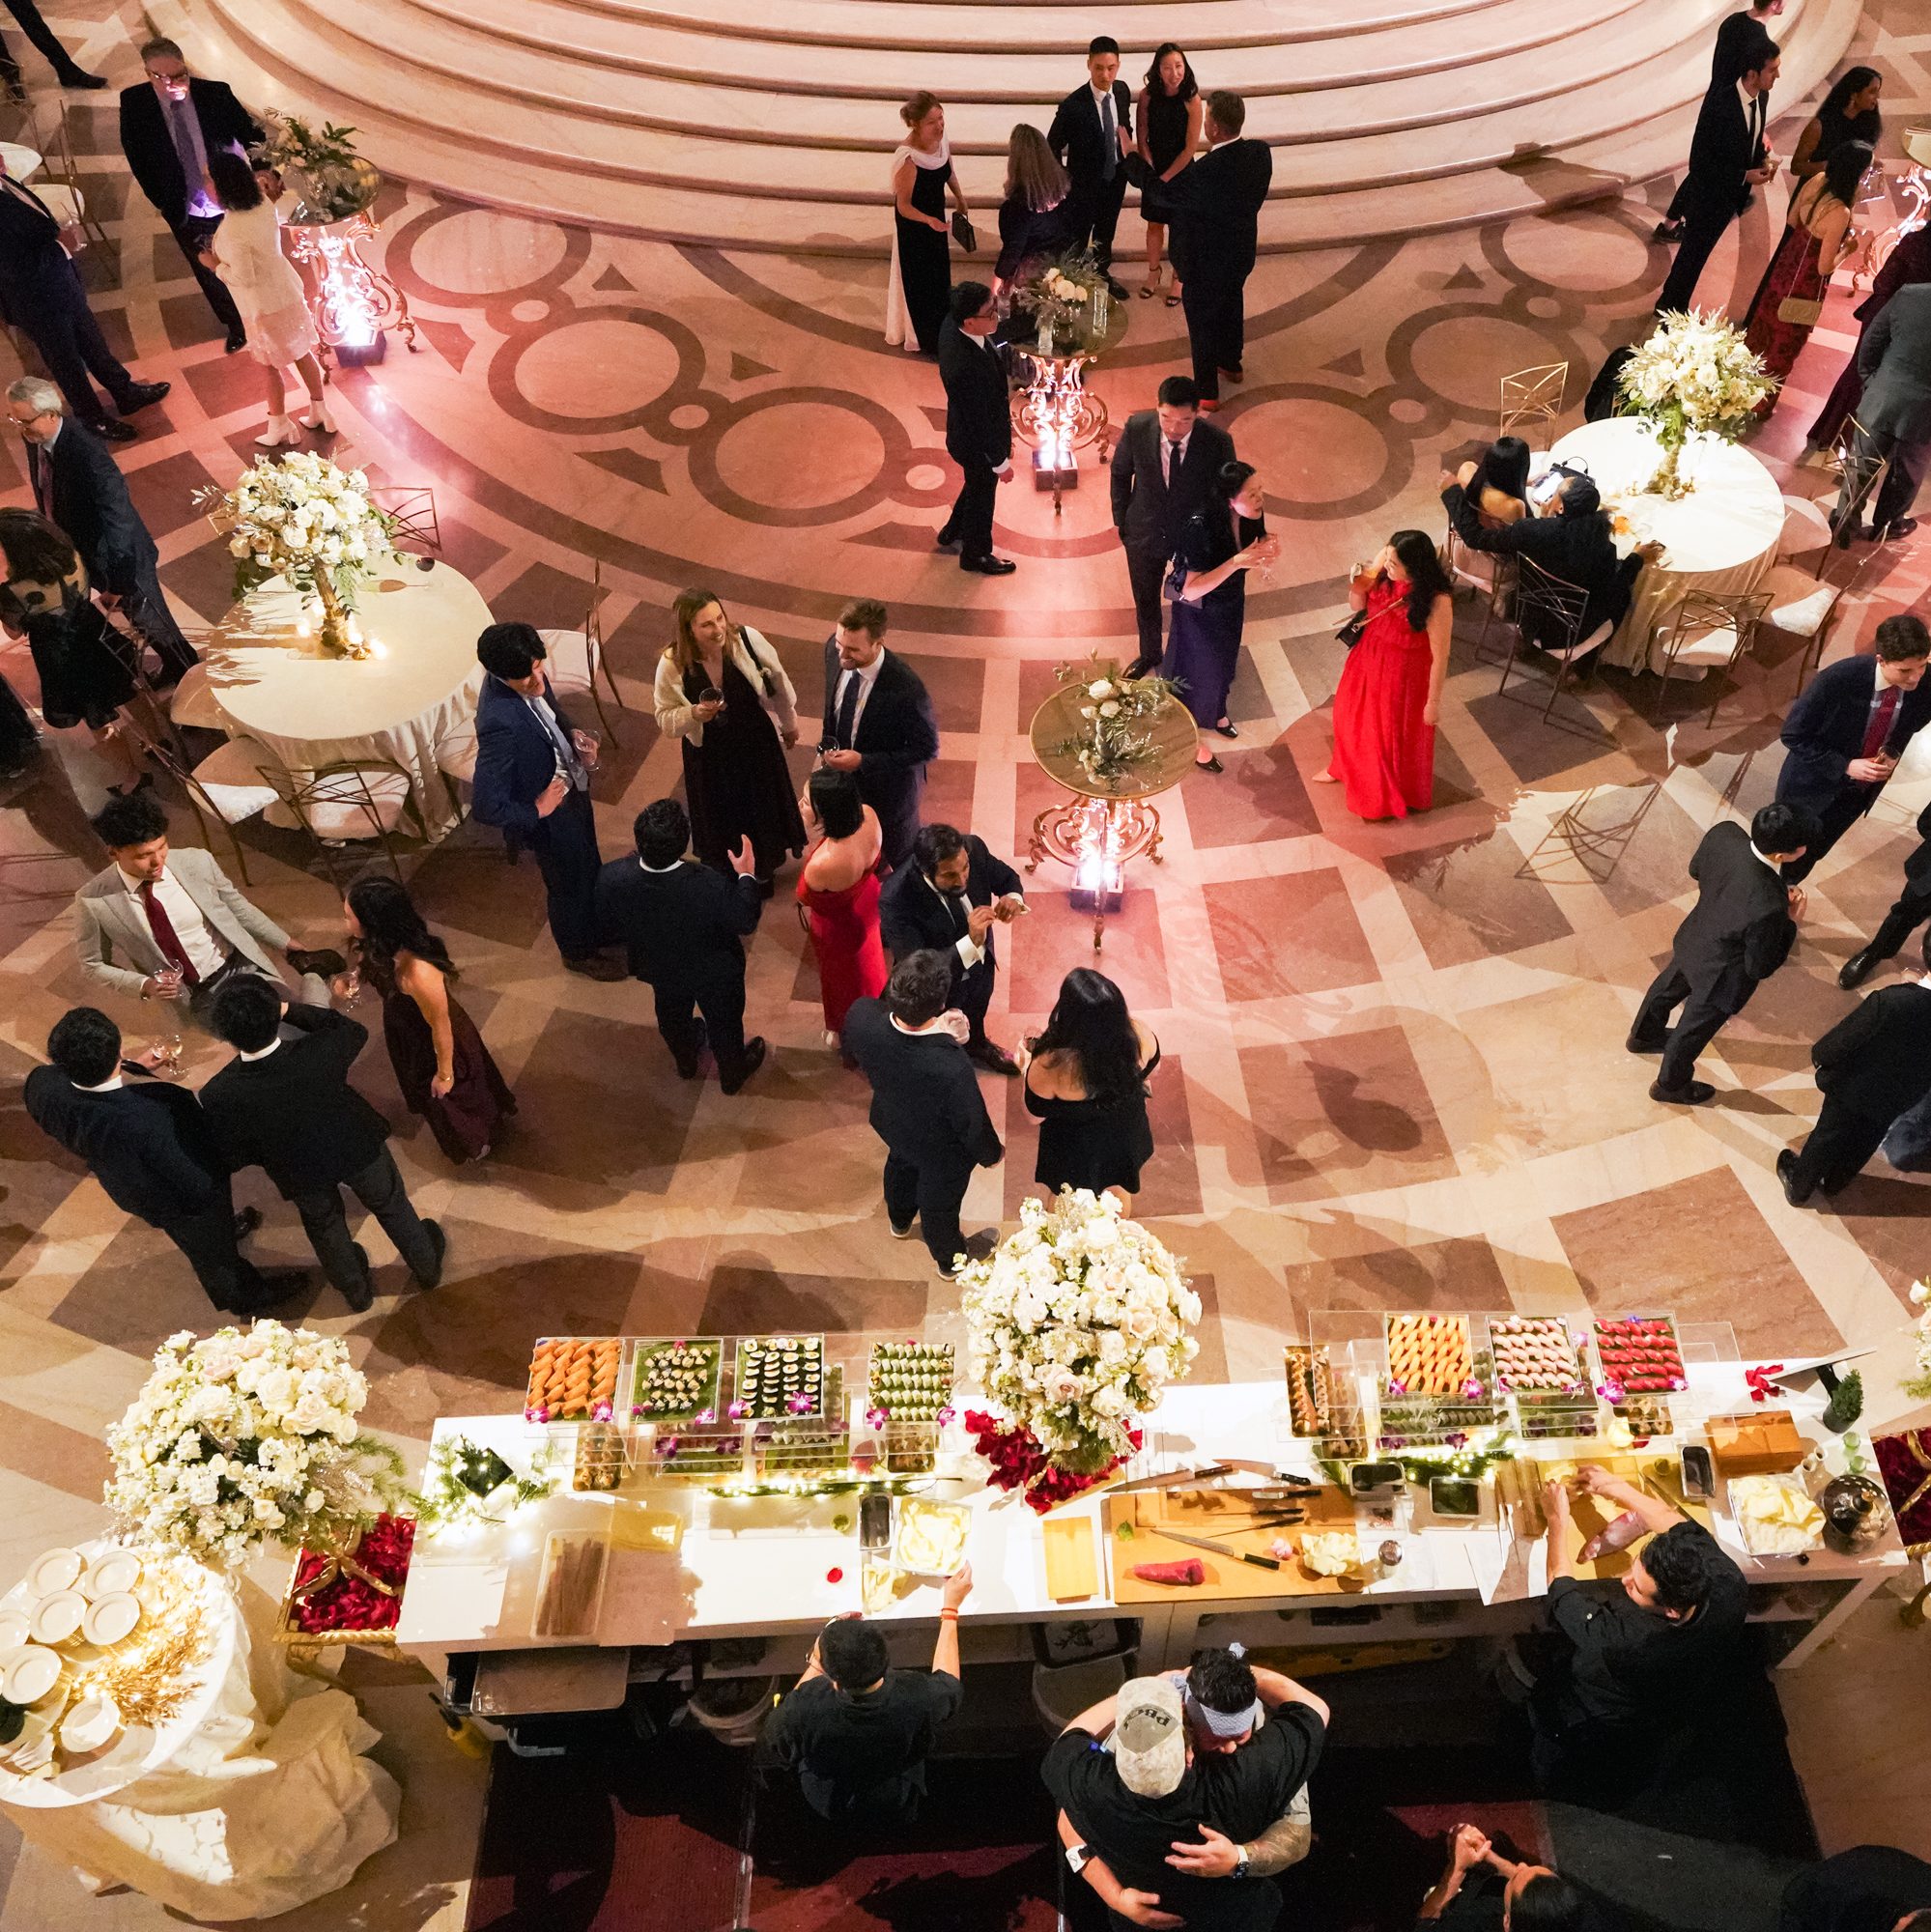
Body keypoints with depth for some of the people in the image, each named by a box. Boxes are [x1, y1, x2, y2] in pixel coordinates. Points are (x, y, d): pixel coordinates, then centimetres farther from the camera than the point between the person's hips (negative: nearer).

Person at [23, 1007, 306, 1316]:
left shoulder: (41, 1084, -31)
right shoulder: (150, 1119, -49)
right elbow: (198, 1188, -33)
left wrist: (135, 1067, -2)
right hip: (176, 1200, -5)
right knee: (212, 1251, 29)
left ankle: (224, 1230, 70)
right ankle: (247, 1296, 58)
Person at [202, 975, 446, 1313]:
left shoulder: (218, 1097, -36)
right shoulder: (319, 1052, -39)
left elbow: (230, 1157, -17)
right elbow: (356, 1031, -14)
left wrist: (264, 1150, 4)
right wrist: (290, 1010, -16)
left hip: (300, 1173, 1)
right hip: (357, 1147, -1)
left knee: (325, 1228, 32)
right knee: (391, 1206, 30)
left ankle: (357, 1292, 58)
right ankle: (427, 1266, 55)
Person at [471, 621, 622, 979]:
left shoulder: (528, 677, -17)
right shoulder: (500, 723, -41)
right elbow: (486, 808, -38)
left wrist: (572, 735, -8)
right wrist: (536, 809, -24)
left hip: (573, 787, 7)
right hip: (552, 815, -7)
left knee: (589, 865, 32)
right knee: (569, 886, 20)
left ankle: (597, 926, 61)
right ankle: (579, 953, 49)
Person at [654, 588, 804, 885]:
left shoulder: (748, 640, -26)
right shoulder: (672, 665, -26)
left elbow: (778, 681, -7)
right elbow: (665, 720, -13)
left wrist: (789, 723, 8)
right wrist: (694, 714, -35)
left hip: (758, 743, 1)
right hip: (710, 756, -1)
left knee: (762, 807, 24)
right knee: (722, 817, 22)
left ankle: (763, 871, 55)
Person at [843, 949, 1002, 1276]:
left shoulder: (860, 1015, -36)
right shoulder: (953, 1068, -48)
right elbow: (972, 1124, -26)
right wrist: (992, 1153, -3)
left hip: (892, 1123, 4)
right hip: (941, 1150, -4)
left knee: (901, 1165, 38)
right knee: (940, 1203, 28)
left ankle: (900, 1221, 71)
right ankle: (951, 1259, 62)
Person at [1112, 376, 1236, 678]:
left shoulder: (1218, 442, -26)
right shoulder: (1137, 428, -24)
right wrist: (1121, 520, 0)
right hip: (1144, 534, 2)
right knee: (1146, 602, 24)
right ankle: (1149, 654, 53)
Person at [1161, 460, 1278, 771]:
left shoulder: (1251, 517, -19)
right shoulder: (1200, 527, -37)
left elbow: (1255, 561, -2)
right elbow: (1191, 590, -35)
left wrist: (1267, 552, -26)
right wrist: (1236, 562, -44)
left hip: (1231, 604, 6)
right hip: (1198, 612, -6)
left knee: (1224, 661, 28)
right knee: (1198, 668, 16)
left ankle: (1214, 710, 58)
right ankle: (1191, 735, 41)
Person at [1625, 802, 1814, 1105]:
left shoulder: (1723, 833, -28)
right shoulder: (1768, 906, -44)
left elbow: (1696, 869, -3)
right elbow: (1760, 968, -25)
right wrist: (1790, 922, -18)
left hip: (1693, 939, 6)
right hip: (1720, 975, -6)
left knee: (1669, 986, 35)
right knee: (1693, 1031, 23)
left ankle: (1643, 1035, 65)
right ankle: (1670, 1085, 51)